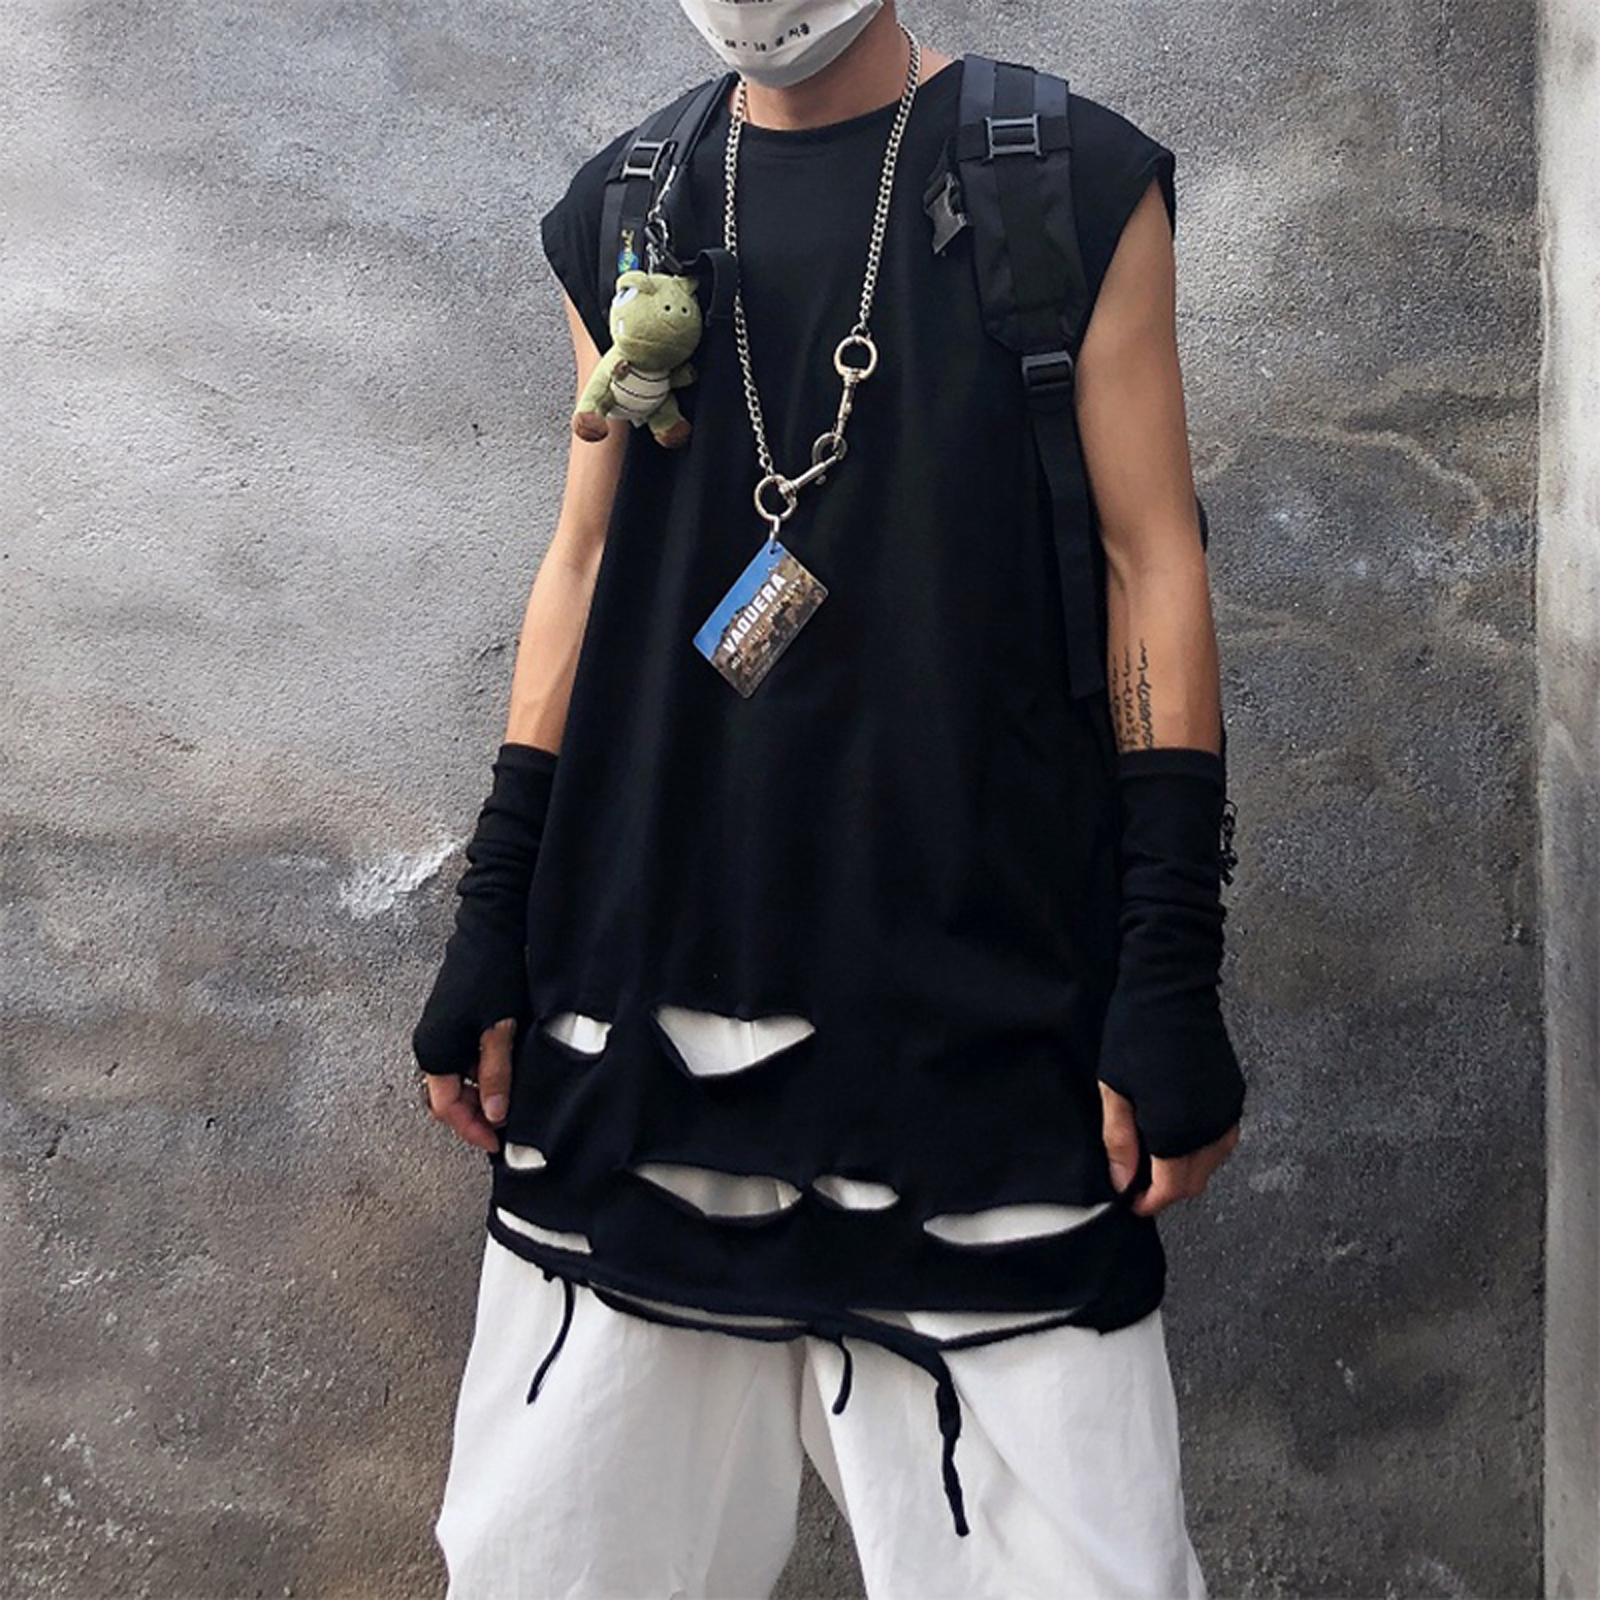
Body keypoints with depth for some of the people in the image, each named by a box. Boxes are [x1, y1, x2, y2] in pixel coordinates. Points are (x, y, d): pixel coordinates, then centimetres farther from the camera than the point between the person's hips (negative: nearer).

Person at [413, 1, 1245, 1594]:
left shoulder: (1074, 183, 1)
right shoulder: (623, 211, 12)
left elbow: (1150, 564, -1)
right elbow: (586, 562, 14)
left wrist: (1168, 977, -7)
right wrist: (492, 921, 10)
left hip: (984, 1014, -3)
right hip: (640, 987, 4)